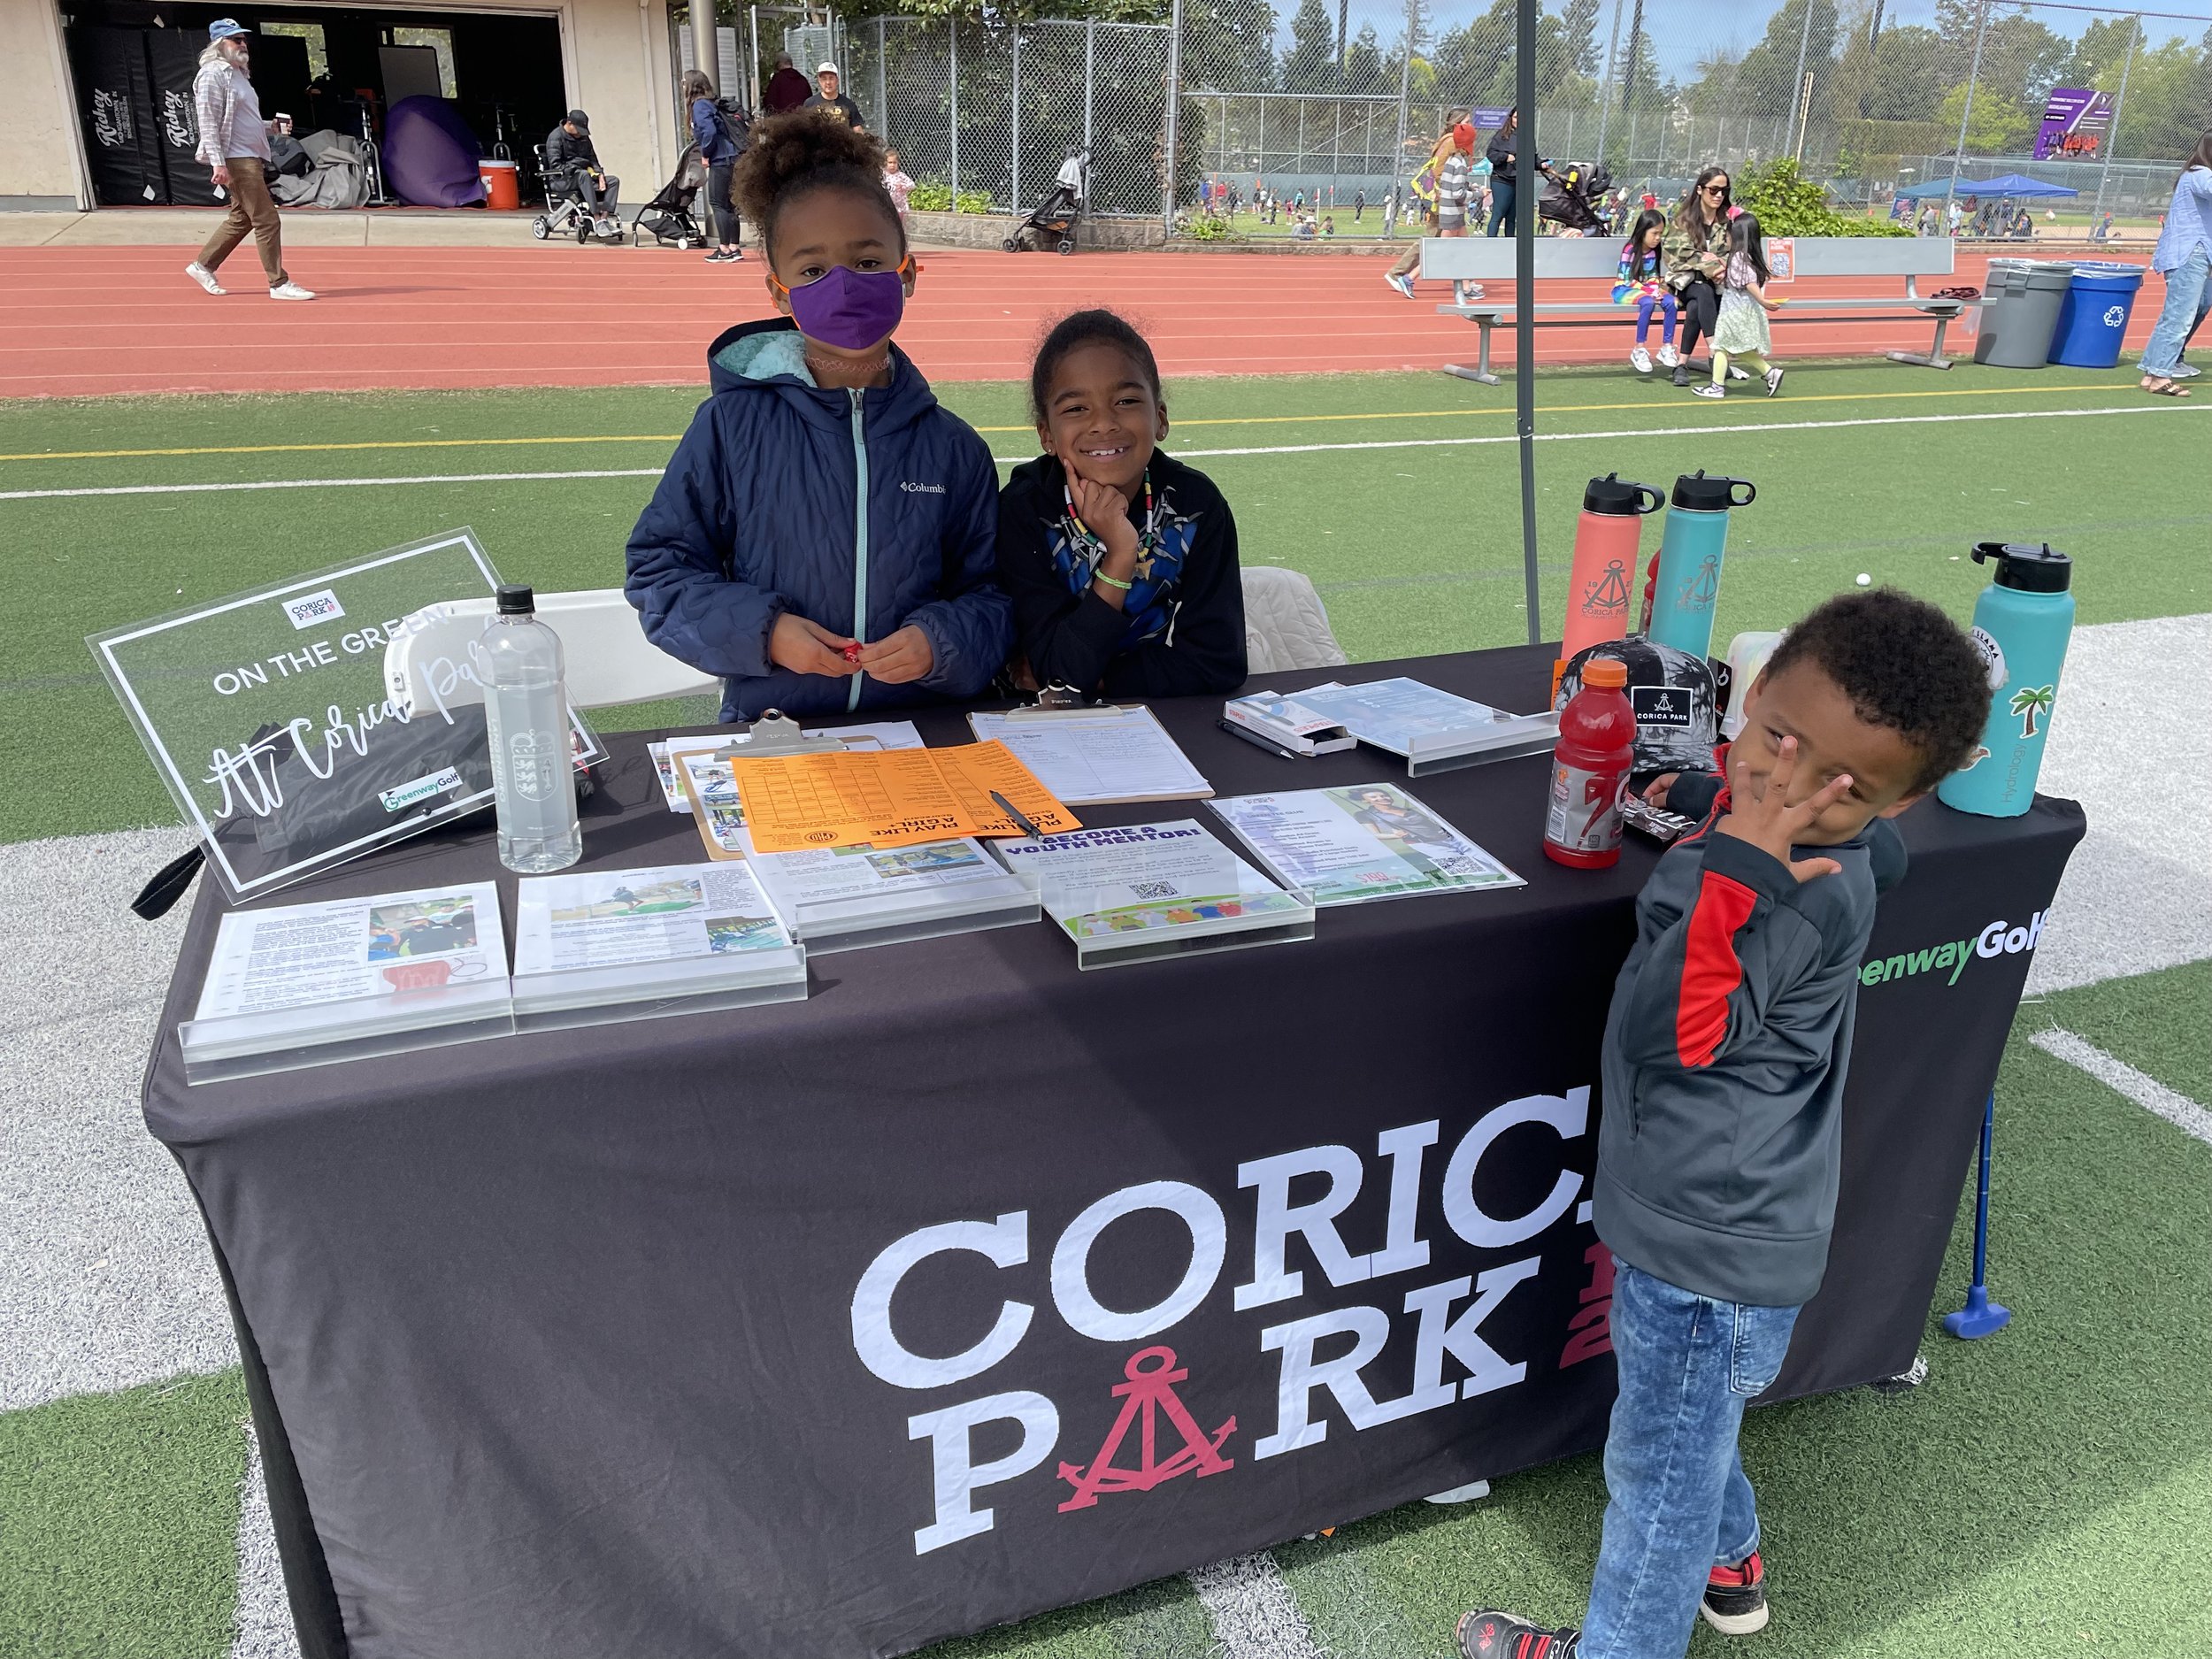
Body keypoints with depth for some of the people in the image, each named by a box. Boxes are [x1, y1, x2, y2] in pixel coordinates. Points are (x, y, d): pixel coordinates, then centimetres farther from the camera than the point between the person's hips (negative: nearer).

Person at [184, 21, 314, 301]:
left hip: (251, 158, 10)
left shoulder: (237, 73, 20)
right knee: (267, 221, -10)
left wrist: (271, 126, 14)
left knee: (242, 219, 16)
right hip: (235, 159, -10)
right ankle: (279, 284, -5)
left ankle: (203, 266, 26)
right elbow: (208, 123, -16)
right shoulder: (212, 75, -9)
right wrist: (218, 163, -23)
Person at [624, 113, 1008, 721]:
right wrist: (762, 632, -11)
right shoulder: (732, 425, -1)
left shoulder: (951, 445, 4)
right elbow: (658, 569, 4)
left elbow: (992, 594, 7)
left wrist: (940, 643, -14)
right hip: (767, 732, -4)